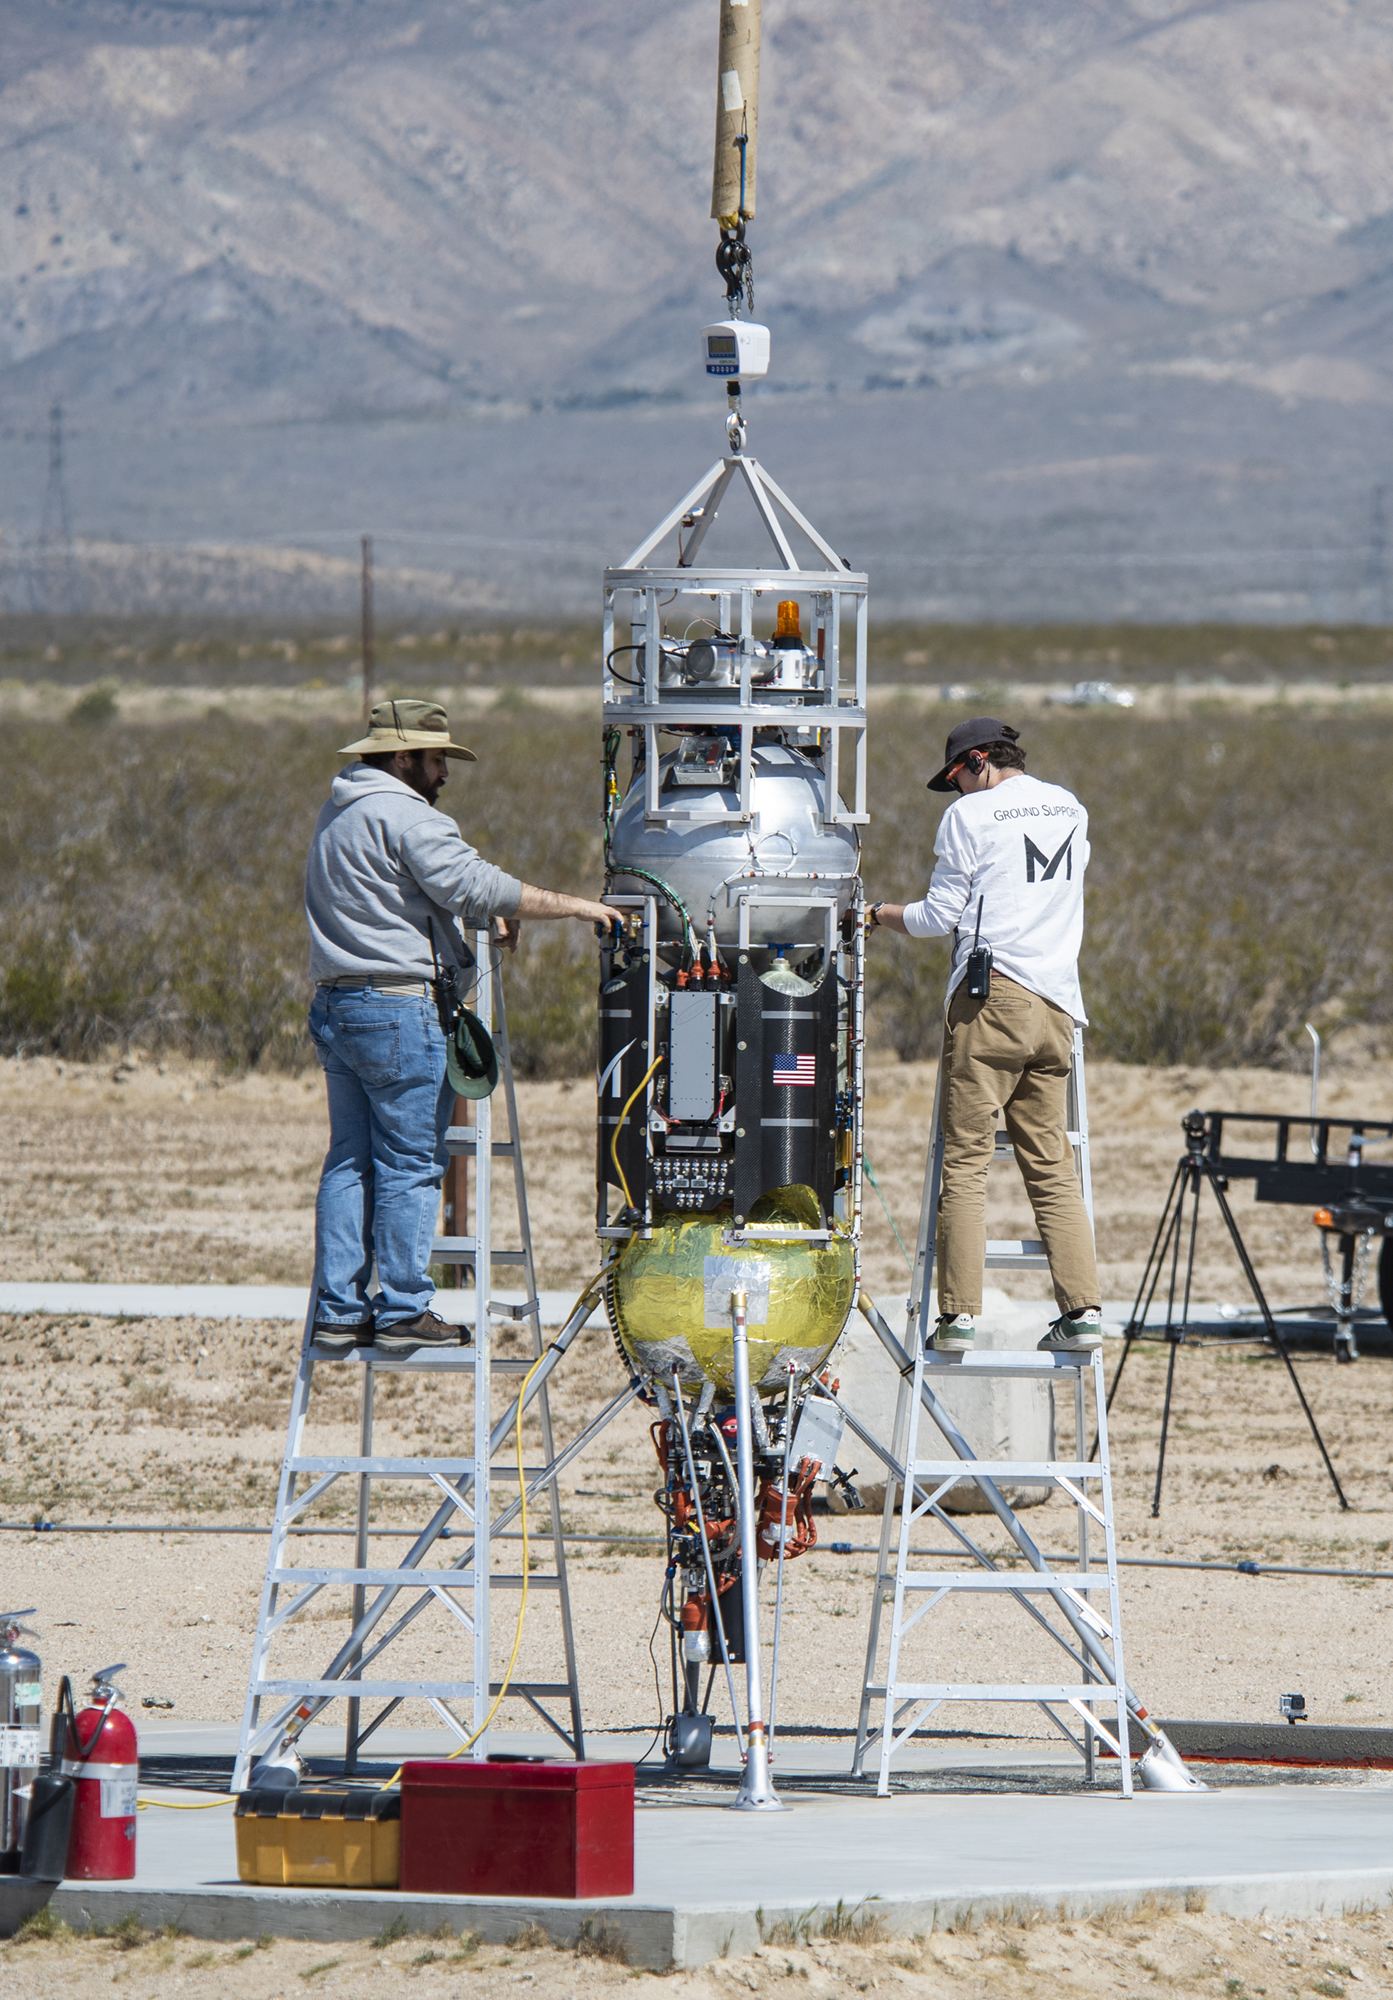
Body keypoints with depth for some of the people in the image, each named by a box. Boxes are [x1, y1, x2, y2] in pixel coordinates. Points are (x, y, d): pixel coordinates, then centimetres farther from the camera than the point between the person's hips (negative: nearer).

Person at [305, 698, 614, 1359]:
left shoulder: (338, 815, 19)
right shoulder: (404, 816, -11)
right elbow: (475, 885, -18)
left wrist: (484, 914, 17)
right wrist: (569, 905, -10)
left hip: (336, 1007, 9)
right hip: (401, 1009, -9)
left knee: (350, 1161, 10)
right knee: (411, 1166, -4)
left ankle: (338, 1310, 8)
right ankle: (402, 1311, -4)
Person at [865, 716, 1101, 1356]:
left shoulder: (970, 816, -2)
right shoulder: (1071, 810, 15)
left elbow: (939, 918, 0)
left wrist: (878, 914, 16)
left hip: (992, 993, -6)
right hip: (1057, 1001, 6)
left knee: (965, 1160, -4)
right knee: (1051, 1165, 8)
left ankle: (959, 1313, -9)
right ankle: (1082, 1308, -1)